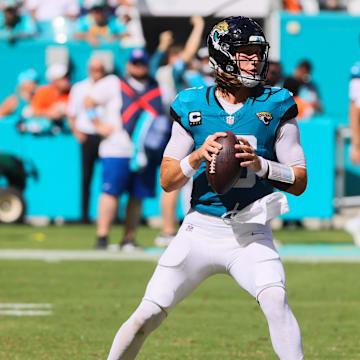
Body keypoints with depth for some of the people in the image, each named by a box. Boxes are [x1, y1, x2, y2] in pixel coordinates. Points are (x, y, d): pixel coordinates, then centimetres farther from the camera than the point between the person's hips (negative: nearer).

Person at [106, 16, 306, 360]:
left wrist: (260, 164, -17)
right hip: (201, 228, 1)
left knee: (275, 300, -26)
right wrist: (198, 157, -16)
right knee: (147, 315, -1)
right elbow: (166, 180, 3)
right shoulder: (193, 107, 1)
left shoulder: (276, 106, -1)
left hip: (251, 234, -1)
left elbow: (299, 182, 1)